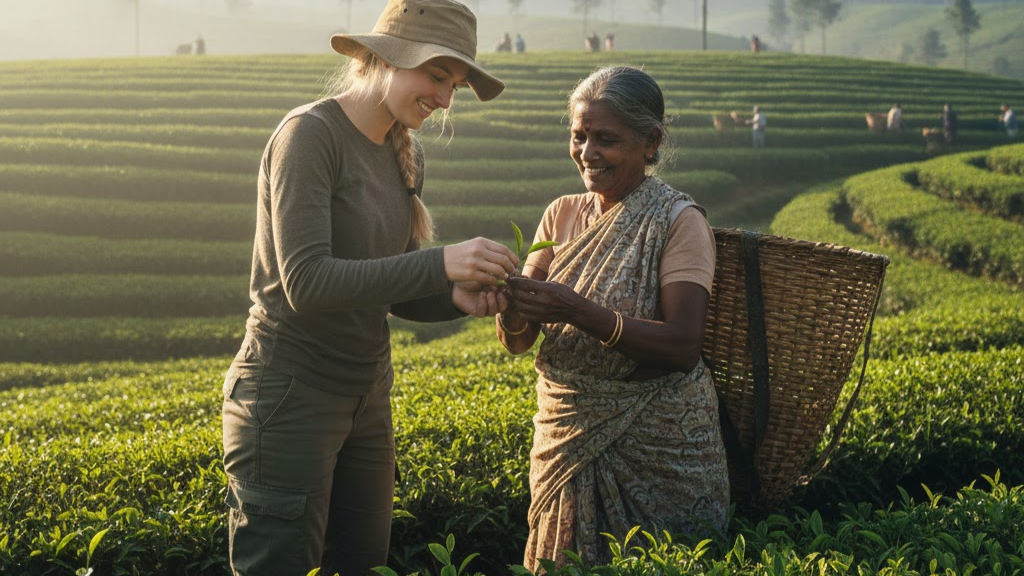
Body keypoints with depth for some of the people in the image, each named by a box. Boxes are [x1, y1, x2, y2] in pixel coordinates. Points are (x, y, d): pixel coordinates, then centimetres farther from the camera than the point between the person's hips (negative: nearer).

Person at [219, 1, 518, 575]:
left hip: (367, 397, 8)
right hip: (291, 394, -8)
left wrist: (456, 297, -7)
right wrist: (440, 263, -27)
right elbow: (307, 283, -24)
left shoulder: (407, 155, 9)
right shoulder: (311, 133, -15)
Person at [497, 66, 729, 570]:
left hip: (656, 448, -4)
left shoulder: (678, 221, -9)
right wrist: (512, 304, -22)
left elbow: (682, 346, -20)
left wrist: (580, 312, -30)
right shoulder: (561, 215, 6)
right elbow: (516, 342, 1)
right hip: (567, 436, 5)